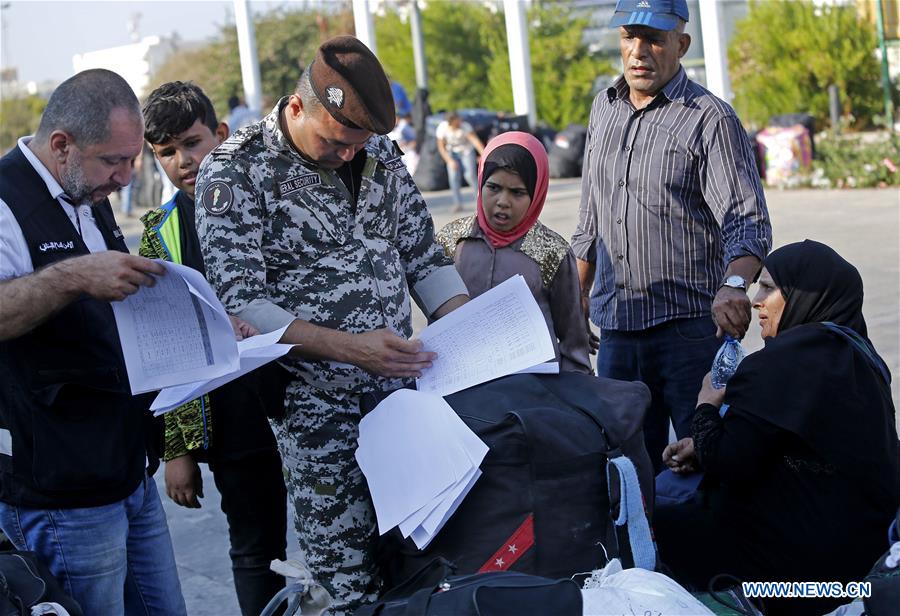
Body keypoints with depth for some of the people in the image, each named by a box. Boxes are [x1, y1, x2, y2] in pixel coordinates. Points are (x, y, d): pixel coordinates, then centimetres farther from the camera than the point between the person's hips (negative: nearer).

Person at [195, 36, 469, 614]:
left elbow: (424, 257, 11)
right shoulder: (234, 173, -11)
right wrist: (349, 347, -25)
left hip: (402, 387, 4)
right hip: (317, 408, -4)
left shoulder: (380, 154, 5)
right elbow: (244, 305, -16)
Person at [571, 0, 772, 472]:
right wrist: (580, 293, 19)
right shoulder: (604, 109, 12)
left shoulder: (710, 119, -8)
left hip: (691, 327, -5)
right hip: (616, 327, 6)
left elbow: (747, 221, -17)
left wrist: (734, 283, -36)